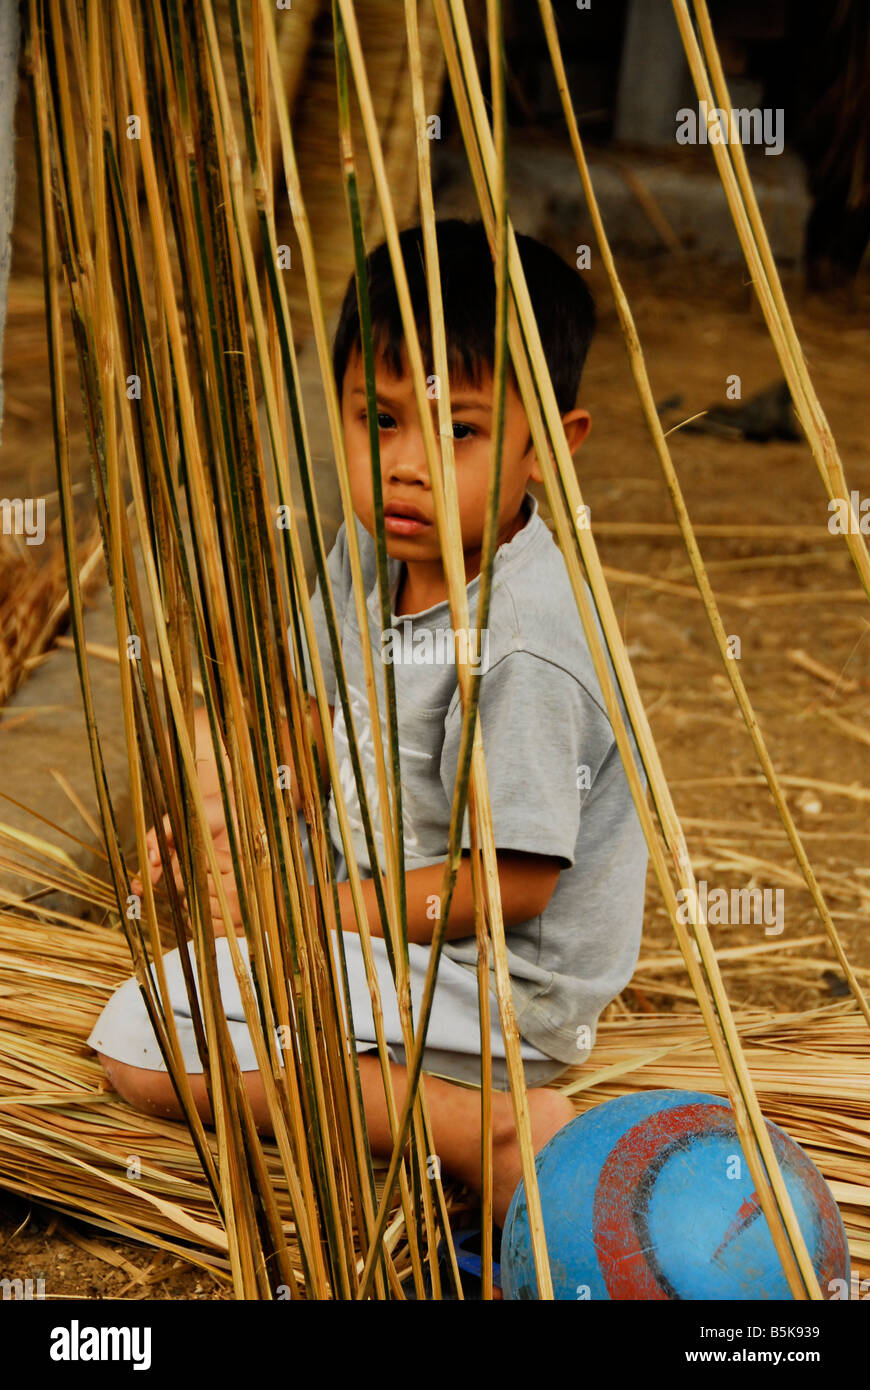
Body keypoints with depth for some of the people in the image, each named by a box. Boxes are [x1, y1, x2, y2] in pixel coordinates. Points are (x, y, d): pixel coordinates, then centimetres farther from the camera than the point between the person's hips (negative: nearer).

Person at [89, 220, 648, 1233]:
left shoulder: (523, 650, -30)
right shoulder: (371, 554, -4)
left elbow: (512, 884, -25)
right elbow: (331, 727, 12)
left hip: (497, 986, -9)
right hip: (382, 869, 10)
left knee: (141, 1045, -17)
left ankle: (489, 1127, -17)